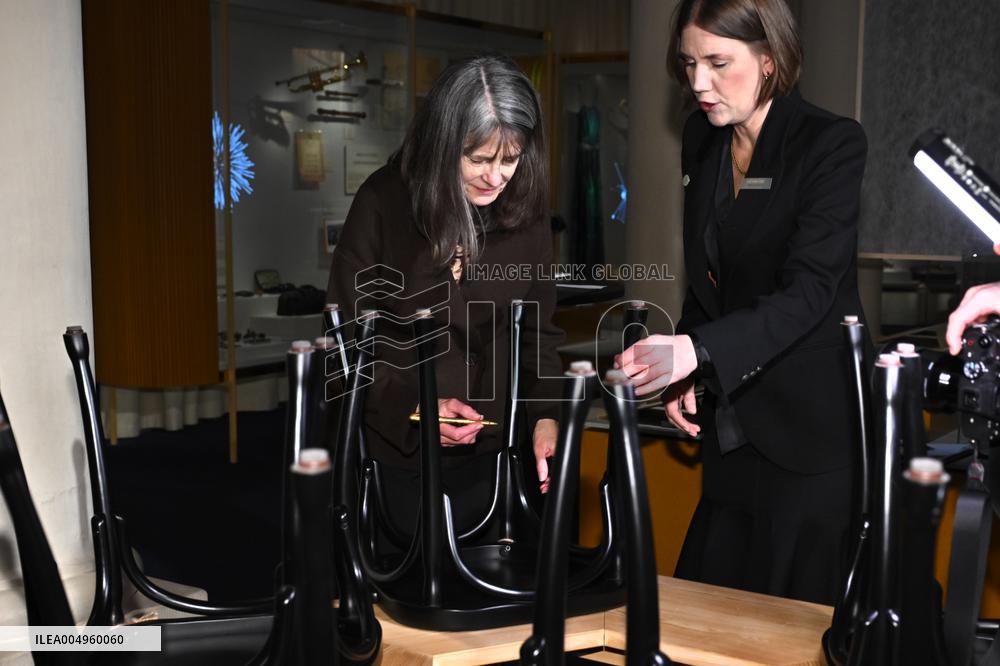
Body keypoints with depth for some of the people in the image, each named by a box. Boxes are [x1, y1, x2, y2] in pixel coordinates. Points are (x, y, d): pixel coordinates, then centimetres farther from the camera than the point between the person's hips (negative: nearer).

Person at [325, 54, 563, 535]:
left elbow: (537, 331, 2)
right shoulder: (383, 202, -14)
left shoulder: (524, 212, -4)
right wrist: (410, 406, -22)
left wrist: (544, 417, -13)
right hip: (396, 455, -2)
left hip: (489, 454, 3)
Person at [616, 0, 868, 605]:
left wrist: (696, 350, -35)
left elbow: (808, 291, -24)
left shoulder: (832, 145, -14)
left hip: (812, 425, -6)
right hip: (734, 422, 6)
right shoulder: (701, 139, 6)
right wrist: (682, 373, 3)